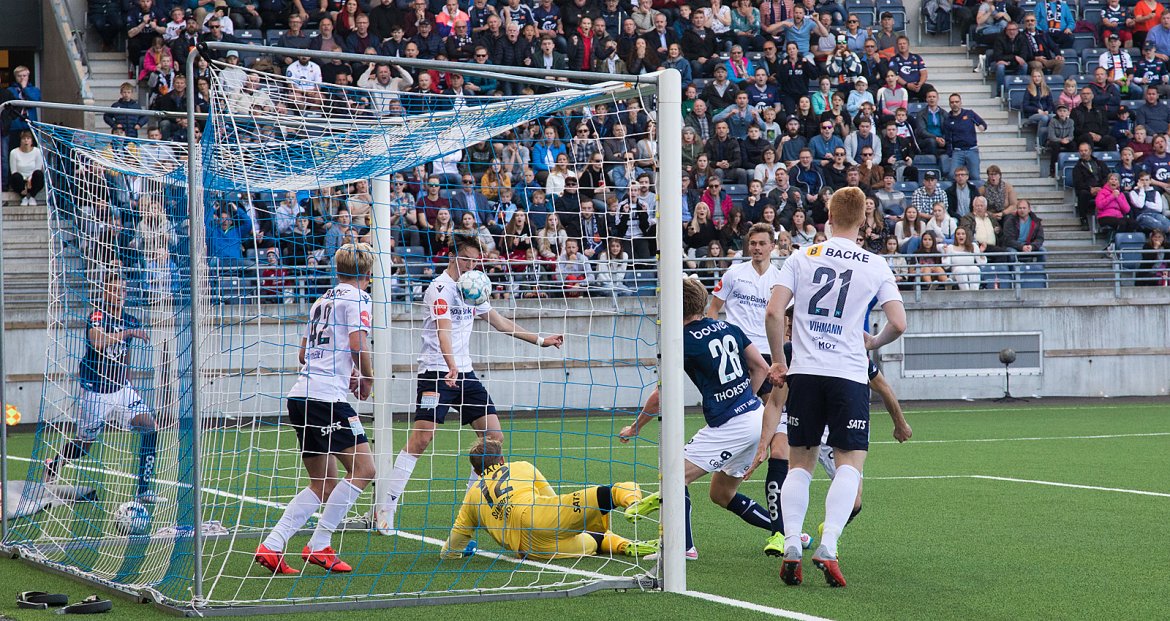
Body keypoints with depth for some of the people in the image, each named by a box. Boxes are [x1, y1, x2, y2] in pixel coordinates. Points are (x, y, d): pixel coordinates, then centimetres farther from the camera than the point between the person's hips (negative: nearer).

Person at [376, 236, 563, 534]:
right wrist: (451, 366, -42)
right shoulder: (440, 288, -12)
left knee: (494, 436, 2)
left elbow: (501, 323, 26)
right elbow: (443, 330, -27)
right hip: (436, 373, -8)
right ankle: (385, 506, -11)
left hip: (465, 373, 8)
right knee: (420, 440, -15)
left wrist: (540, 340, 26)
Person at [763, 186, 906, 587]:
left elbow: (773, 313, -3)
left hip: (804, 373, 2)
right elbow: (898, 324, -3)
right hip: (849, 374, -2)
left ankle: (791, 547, -3)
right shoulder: (876, 267, 3)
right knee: (850, 464, 1)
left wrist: (778, 361, 9)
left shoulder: (802, 258, 4)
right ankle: (828, 546, -16)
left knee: (799, 464, 10)